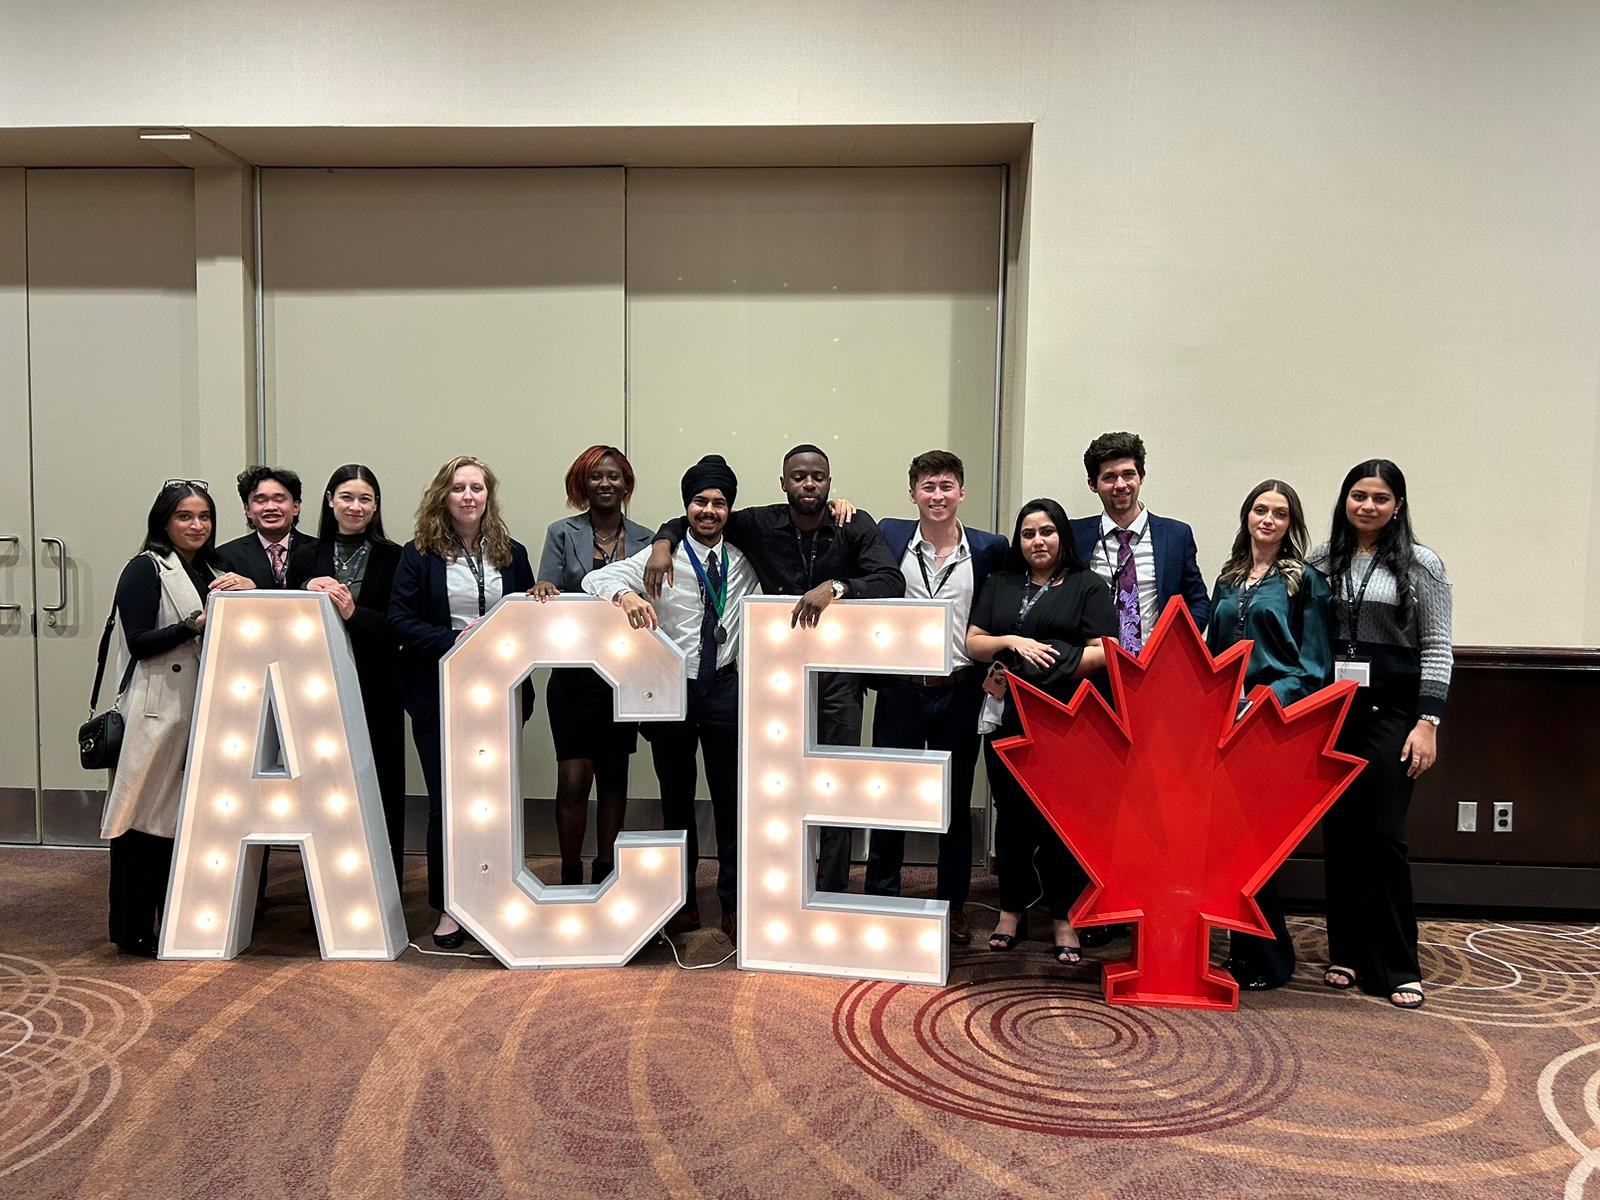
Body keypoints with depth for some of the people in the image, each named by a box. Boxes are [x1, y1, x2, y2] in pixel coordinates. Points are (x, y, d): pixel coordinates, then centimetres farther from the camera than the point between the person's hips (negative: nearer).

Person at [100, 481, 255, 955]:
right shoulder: (145, 568, -4)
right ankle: (131, 930, 7)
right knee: (146, 818, -3)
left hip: (201, 711, 7)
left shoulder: (214, 571, 18)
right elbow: (139, 641, -12)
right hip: (157, 712, -7)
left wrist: (246, 592, -3)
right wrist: (197, 622, -21)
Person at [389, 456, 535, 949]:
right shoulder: (418, 554, 0)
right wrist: (454, 640, -17)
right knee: (446, 798, 2)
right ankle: (450, 906, 14)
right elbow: (400, 619, -5)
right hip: (439, 694, -2)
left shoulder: (512, 554, 8)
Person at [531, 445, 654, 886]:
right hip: (574, 674, -2)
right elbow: (546, 597, -1)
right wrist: (544, 588, -23)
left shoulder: (644, 540, 8)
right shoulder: (562, 533, 4)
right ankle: (570, 875, 9)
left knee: (614, 775, 11)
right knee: (573, 779, -5)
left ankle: (606, 871, 24)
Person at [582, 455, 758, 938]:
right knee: (676, 799, 11)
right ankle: (682, 903, 24)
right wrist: (626, 595, -34)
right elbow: (596, 578, -11)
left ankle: (733, 903, 19)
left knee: (731, 798, 6)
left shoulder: (746, 558, 5)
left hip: (726, 688, 1)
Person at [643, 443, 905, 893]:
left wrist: (835, 587, -32)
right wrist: (663, 543, -9)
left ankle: (831, 892, 15)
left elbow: (892, 582, -18)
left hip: (838, 672, -1)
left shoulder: (856, 527, -3)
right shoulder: (759, 525, 1)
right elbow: (687, 520, 13)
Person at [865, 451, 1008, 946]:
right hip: (901, 688, 0)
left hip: (960, 692, 0)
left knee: (956, 802, 11)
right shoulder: (889, 536, 1)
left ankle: (953, 904, 25)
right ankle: (880, 900, 22)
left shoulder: (989, 549, 0)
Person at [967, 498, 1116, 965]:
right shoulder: (999, 585, 17)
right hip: (1006, 717, 3)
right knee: (1011, 814, 8)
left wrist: (1036, 674, -11)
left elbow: (1102, 652, -4)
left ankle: (1064, 920, 9)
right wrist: (1013, 641, -9)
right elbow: (972, 643, 11)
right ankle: (1011, 911, 19)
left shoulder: (1088, 586, 6)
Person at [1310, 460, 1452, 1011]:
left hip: (1392, 710, -3)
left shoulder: (1421, 564, 2)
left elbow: (1437, 649, 0)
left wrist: (1428, 722, -8)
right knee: (1338, 832, 6)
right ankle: (1346, 955, 18)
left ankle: (1397, 968, 8)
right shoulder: (1321, 561, 8)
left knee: (1383, 834, -4)